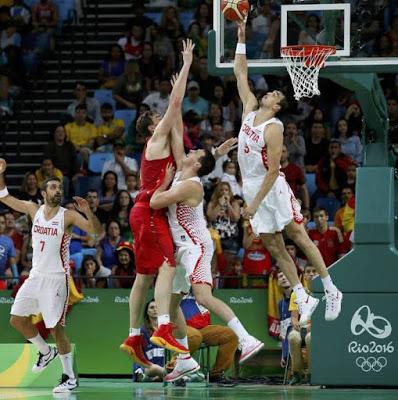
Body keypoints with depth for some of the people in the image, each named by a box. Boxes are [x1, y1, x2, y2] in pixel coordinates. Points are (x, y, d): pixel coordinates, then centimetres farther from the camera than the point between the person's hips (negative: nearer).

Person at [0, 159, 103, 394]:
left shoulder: (68, 216, -8)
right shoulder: (34, 210, 6)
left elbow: (98, 231, -17)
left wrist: (88, 212, -33)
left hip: (57, 279, -6)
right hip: (36, 276, 6)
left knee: (56, 327, -9)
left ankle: (70, 378, -1)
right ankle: (46, 352, 29)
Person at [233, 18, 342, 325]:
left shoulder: (274, 128, -15)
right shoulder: (250, 109, 6)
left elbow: (273, 170, -20)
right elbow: (240, 74, 12)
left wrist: (255, 204, -21)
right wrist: (242, 39, 5)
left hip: (273, 187, -7)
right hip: (251, 186, 7)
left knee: (299, 237, -4)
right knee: (274, 247, 4)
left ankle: (332, 291, 3)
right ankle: (304, 300, 8)